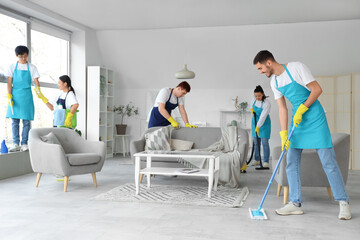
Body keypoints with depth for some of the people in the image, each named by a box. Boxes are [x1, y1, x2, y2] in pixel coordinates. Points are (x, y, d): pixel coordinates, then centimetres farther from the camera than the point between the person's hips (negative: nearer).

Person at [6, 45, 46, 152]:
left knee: (26, 121, -1)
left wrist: (38, 89, -23)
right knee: (15, 121, 1)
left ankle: (24, 144, 4)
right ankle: (16, 144, 5)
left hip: (26, 96, -1)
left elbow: (36, 81, -2)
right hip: (15, 95, 1)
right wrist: (9, 96, -8)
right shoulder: (12, 67, 7)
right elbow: (9, 83, 3)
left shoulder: (32, 67, 6)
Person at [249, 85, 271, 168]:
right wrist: (252, 109, -1)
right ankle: (257, 160, 19)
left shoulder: (266, 103, -24)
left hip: (264, 124, -6)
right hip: (255, 122, 6)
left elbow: (263, 116, -30)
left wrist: (258, 127, -35)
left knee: (265, 142, -8)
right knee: (256, 142, 9)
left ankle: (266, 162, -3)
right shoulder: (254, 99, -4)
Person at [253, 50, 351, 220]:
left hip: (314, 118, -7)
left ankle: (343, 203, 3)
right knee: (291, 163, 2)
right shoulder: (274, 82, 7)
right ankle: (295, 203, 9)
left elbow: (317, 89, -13)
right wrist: (284, 133, -3)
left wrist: (301, 110, -17)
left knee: (328, 162, -6)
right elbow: (282, 108, 5)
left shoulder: (296, 68, -12)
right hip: (297, 122, 7)